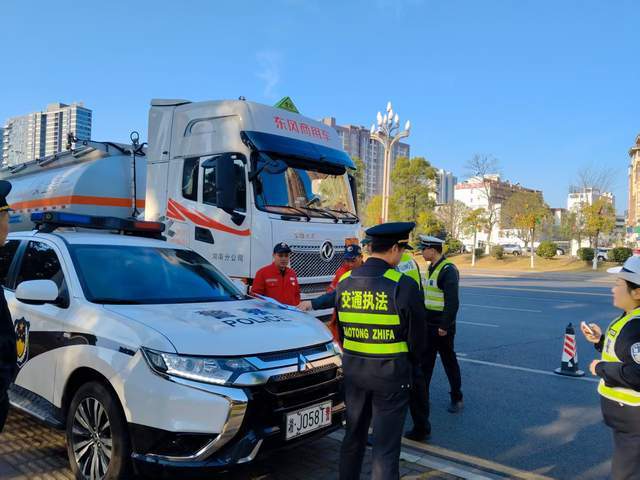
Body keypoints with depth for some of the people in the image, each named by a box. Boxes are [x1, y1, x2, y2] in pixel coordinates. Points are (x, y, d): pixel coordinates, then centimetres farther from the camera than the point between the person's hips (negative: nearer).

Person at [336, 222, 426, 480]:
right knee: (385, 445, 5)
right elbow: (416, 335, -8)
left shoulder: (345, 282, 0)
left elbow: (341, 328, 9)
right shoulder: (403, 285, -17)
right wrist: (410, 363, 11)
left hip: (353, 369, 6)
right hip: (390, 371, -5)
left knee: (353, 435, 21)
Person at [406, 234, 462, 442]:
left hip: (442, 328, -8)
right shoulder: (431, 268, 11)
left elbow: (452, 302, -23)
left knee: (449, 362, 8)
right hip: (428, 325, 8)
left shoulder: (448, 270, -18)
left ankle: (456, 398, 25)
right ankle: (420, 398, 19)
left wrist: (445, 326, -23)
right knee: (424, 364, 10)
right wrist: (423, 319, 17)